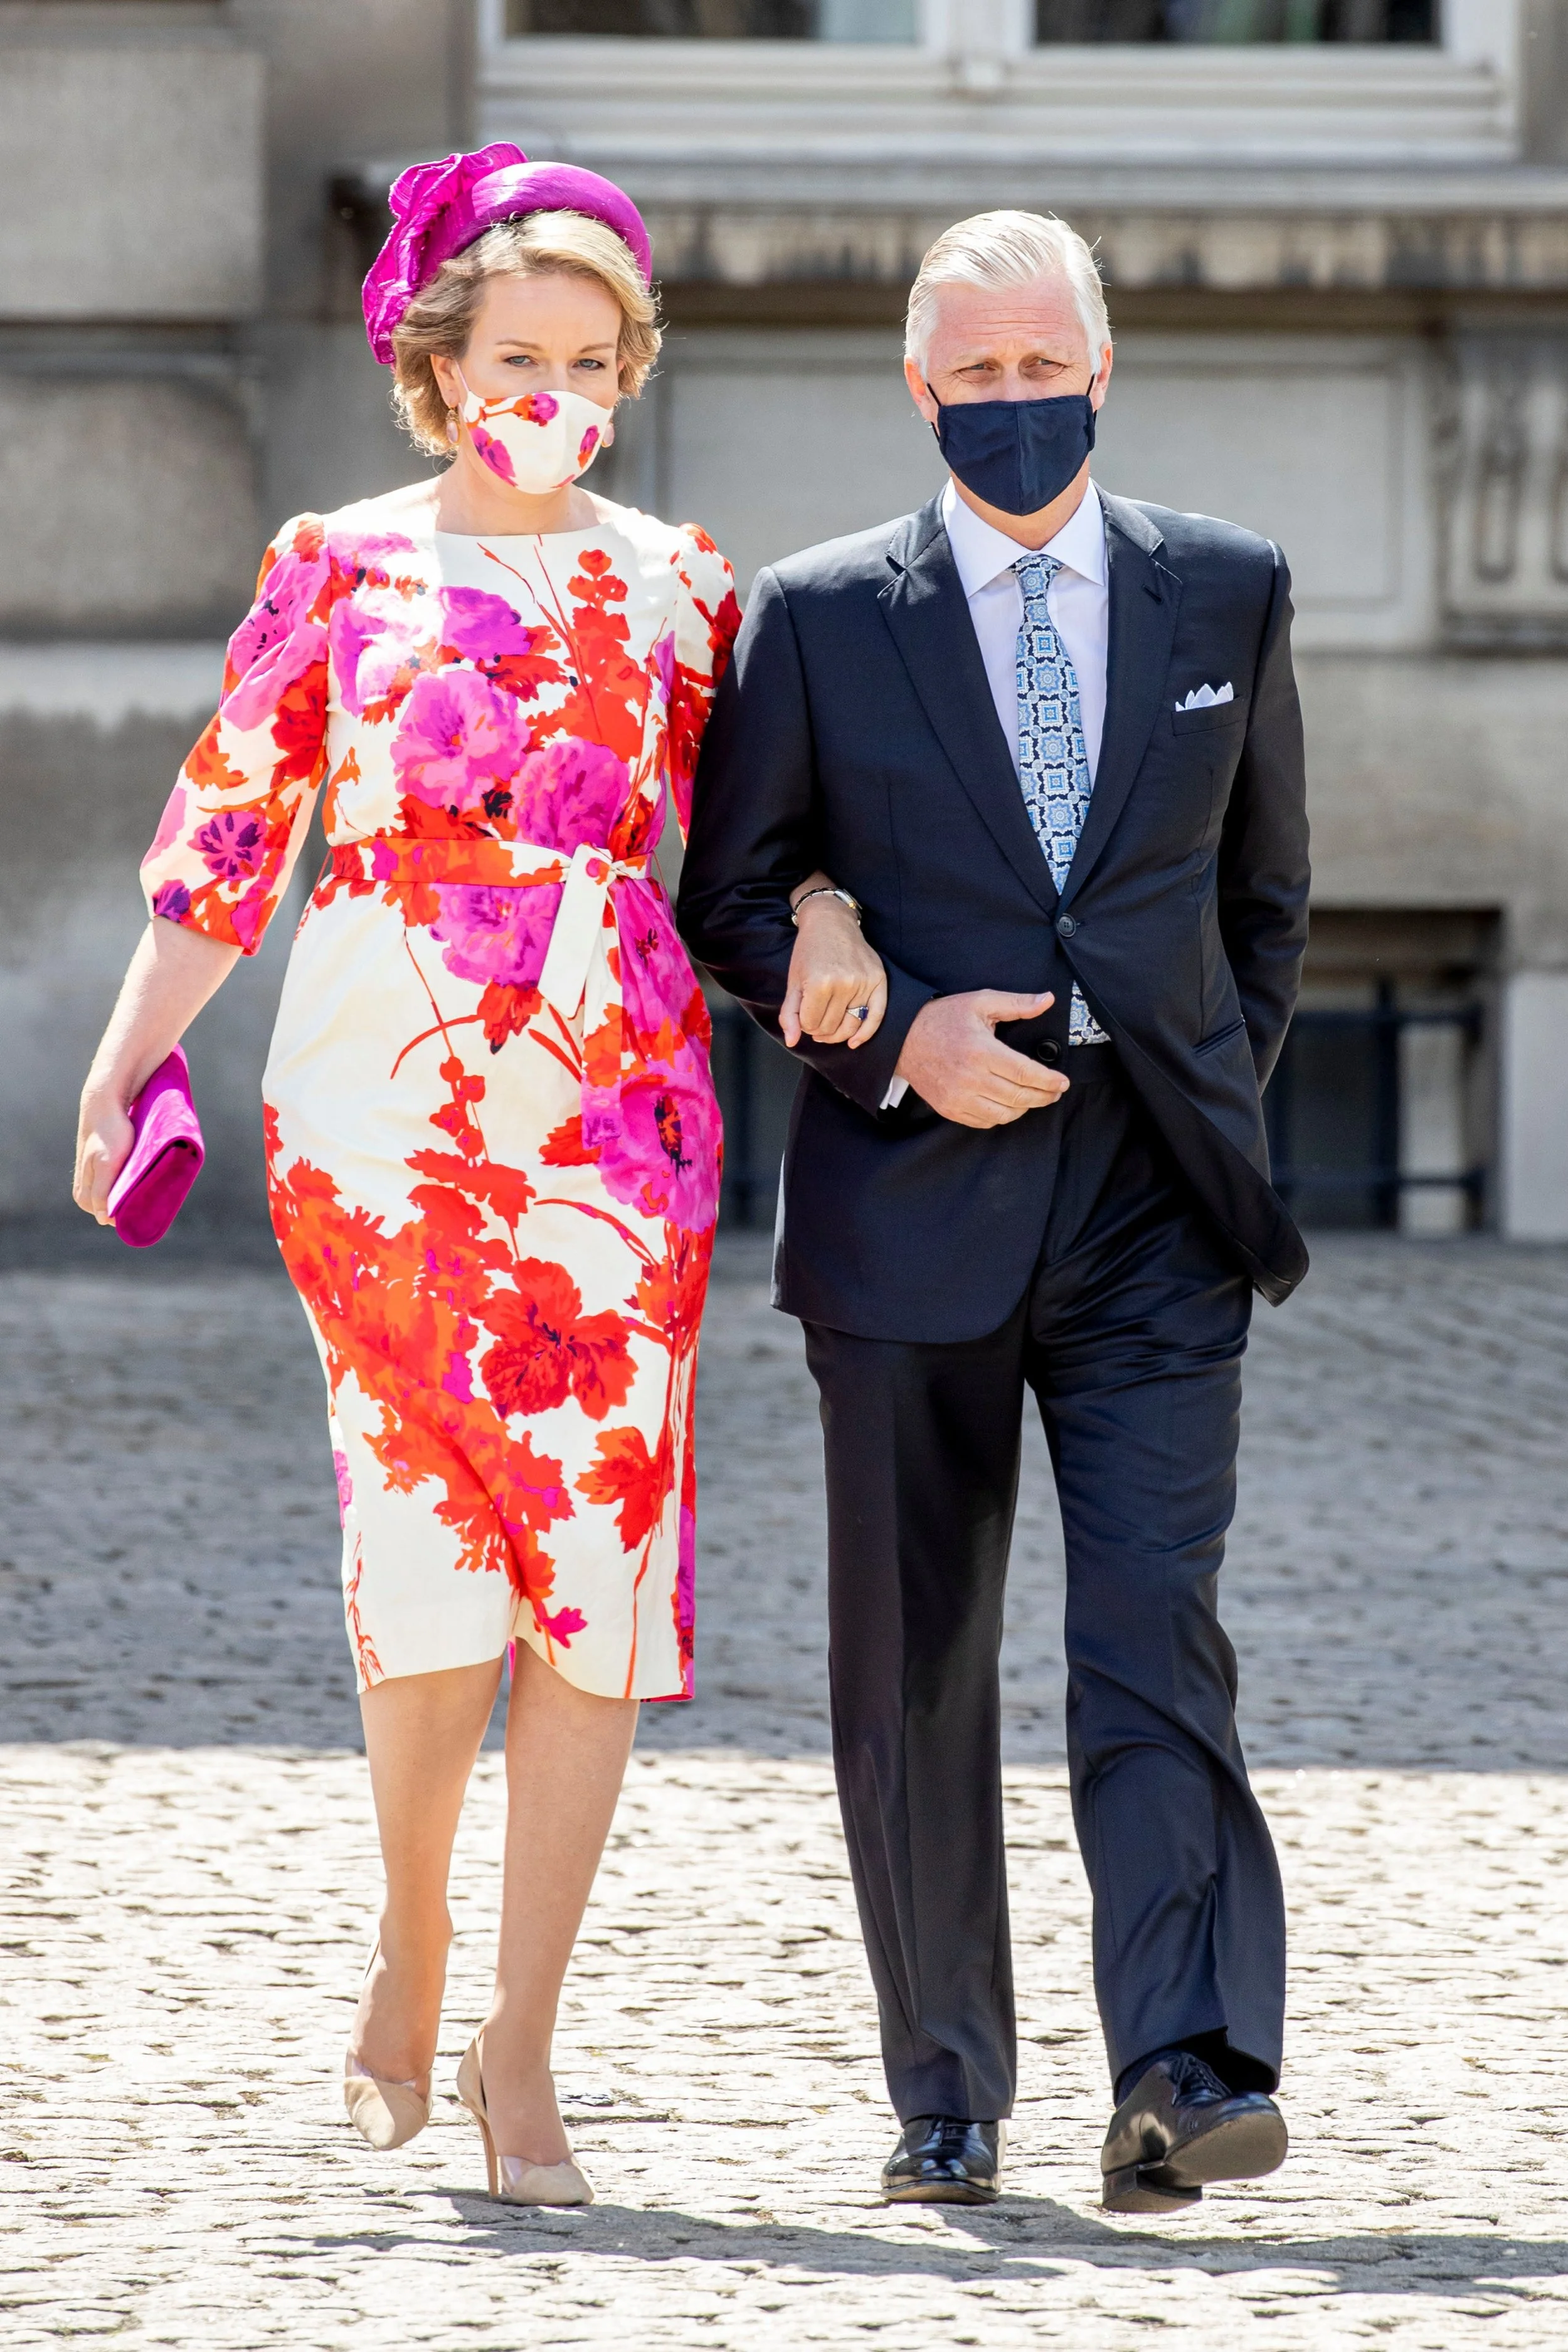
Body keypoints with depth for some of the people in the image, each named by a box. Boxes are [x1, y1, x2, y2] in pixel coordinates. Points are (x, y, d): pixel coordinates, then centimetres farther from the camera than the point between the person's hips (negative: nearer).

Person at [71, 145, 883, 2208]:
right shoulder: (336, 570, 7)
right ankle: (413, 1936, 16)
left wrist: (824, 929, -6)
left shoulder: (674, 584, 12)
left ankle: (521, 2038, 3)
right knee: (436, 1535, -11)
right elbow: (224, 841, 6)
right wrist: (123, 1066, -4)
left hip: (618, 1113, 2)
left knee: (600, 1559, -5)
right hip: (376, 1113, -2)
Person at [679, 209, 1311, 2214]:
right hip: (914, 1208, 0)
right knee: (914, 1668, 5)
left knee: (1155, 1635, -13)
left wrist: (1214, 1102, 12)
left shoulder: (1225, 594, 8)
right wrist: (892, 1041, -9)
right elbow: (727, 899, 6)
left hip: (1154, 1212, 0)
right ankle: (947, 2098, 15)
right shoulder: (820, 616, 3)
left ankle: (1187, 2073, -22)